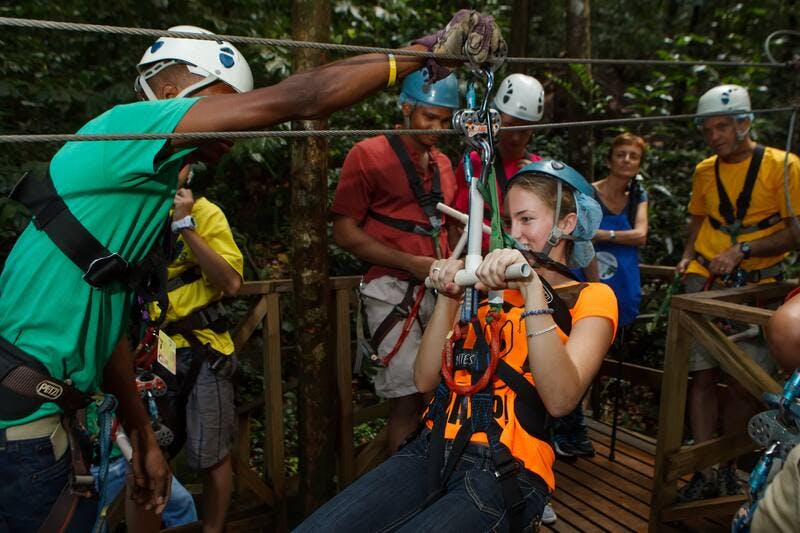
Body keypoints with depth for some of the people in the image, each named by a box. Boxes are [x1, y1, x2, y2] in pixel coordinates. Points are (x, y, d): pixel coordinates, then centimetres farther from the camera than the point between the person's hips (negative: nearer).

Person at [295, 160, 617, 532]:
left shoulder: (590, 298, 4)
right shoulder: (490, 286, 18)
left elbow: (560, 400, -17)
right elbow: (425, 380, 8)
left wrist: (532, 289, -25)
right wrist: (449, 298, -3)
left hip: (504, 471, -4)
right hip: (432, 451, 4)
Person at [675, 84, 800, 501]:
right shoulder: (705, 171, 9)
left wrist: (742, 250, -18)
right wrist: (688, 256, 5)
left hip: (755, 287, -3)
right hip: (706, 283, 3)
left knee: (743, 384, 0)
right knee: (702, 376, 0)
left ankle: (729, 470, 19)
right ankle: (705, 473, 9)